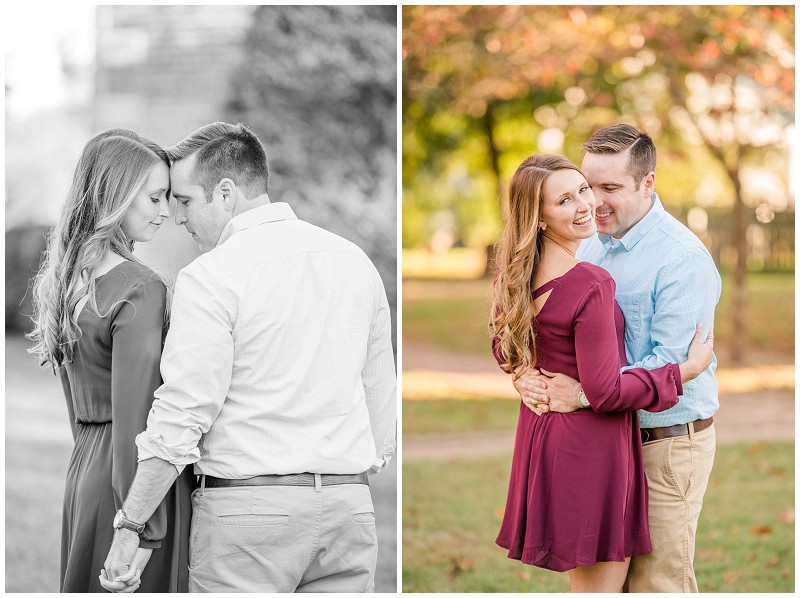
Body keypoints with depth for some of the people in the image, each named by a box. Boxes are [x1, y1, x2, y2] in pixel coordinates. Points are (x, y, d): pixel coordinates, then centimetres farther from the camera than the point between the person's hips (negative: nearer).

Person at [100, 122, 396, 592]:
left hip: (248, 504, -6)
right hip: (349, 501, 6)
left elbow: (181, 417, -13)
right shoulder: (356, 262, 11)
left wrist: (129, 527, -6)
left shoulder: (211, 277, -10)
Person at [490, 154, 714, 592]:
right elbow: (605, 393, -22)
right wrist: (685, 371, -11)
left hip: (541, 429, 9)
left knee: (580, 579, 22)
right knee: (601, 585, 2)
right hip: (591, 442, -9)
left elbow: (504, 350, 16)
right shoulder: (591, 286, -24)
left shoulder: (519, 273, 1)